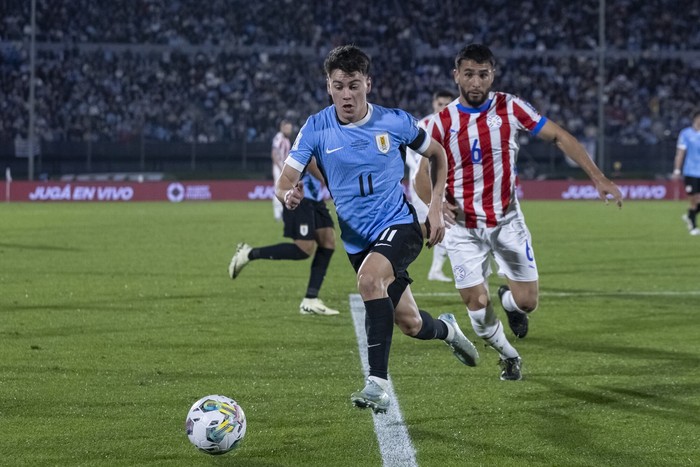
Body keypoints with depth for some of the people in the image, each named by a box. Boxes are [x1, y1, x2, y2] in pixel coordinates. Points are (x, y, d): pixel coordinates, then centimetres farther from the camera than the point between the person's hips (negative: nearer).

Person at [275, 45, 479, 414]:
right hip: (357, 240, 3)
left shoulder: (394, 121, -8)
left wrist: (436, 207, 1)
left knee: (369, 279, -34)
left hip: (400, 225, -3)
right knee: (409, 324, 10)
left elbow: (436, 154, 10)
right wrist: (289, 195, -35)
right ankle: (446, 329, 49)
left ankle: (378, 383, -33)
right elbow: (284, 181, -11)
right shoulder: (317, 128, -7)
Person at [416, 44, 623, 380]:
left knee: (526, 302, -4)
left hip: (507, 221, 1)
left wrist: (598, 178, -9)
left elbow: (559, 137, -3)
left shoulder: (510, 108, -7)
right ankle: (508, 356, 25)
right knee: (477, 307, -6)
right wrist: (436, 201, -24)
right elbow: (423, 175, -1)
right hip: (463, 227, -1)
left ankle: (508, 299, 35)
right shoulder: (442, 123, -7)